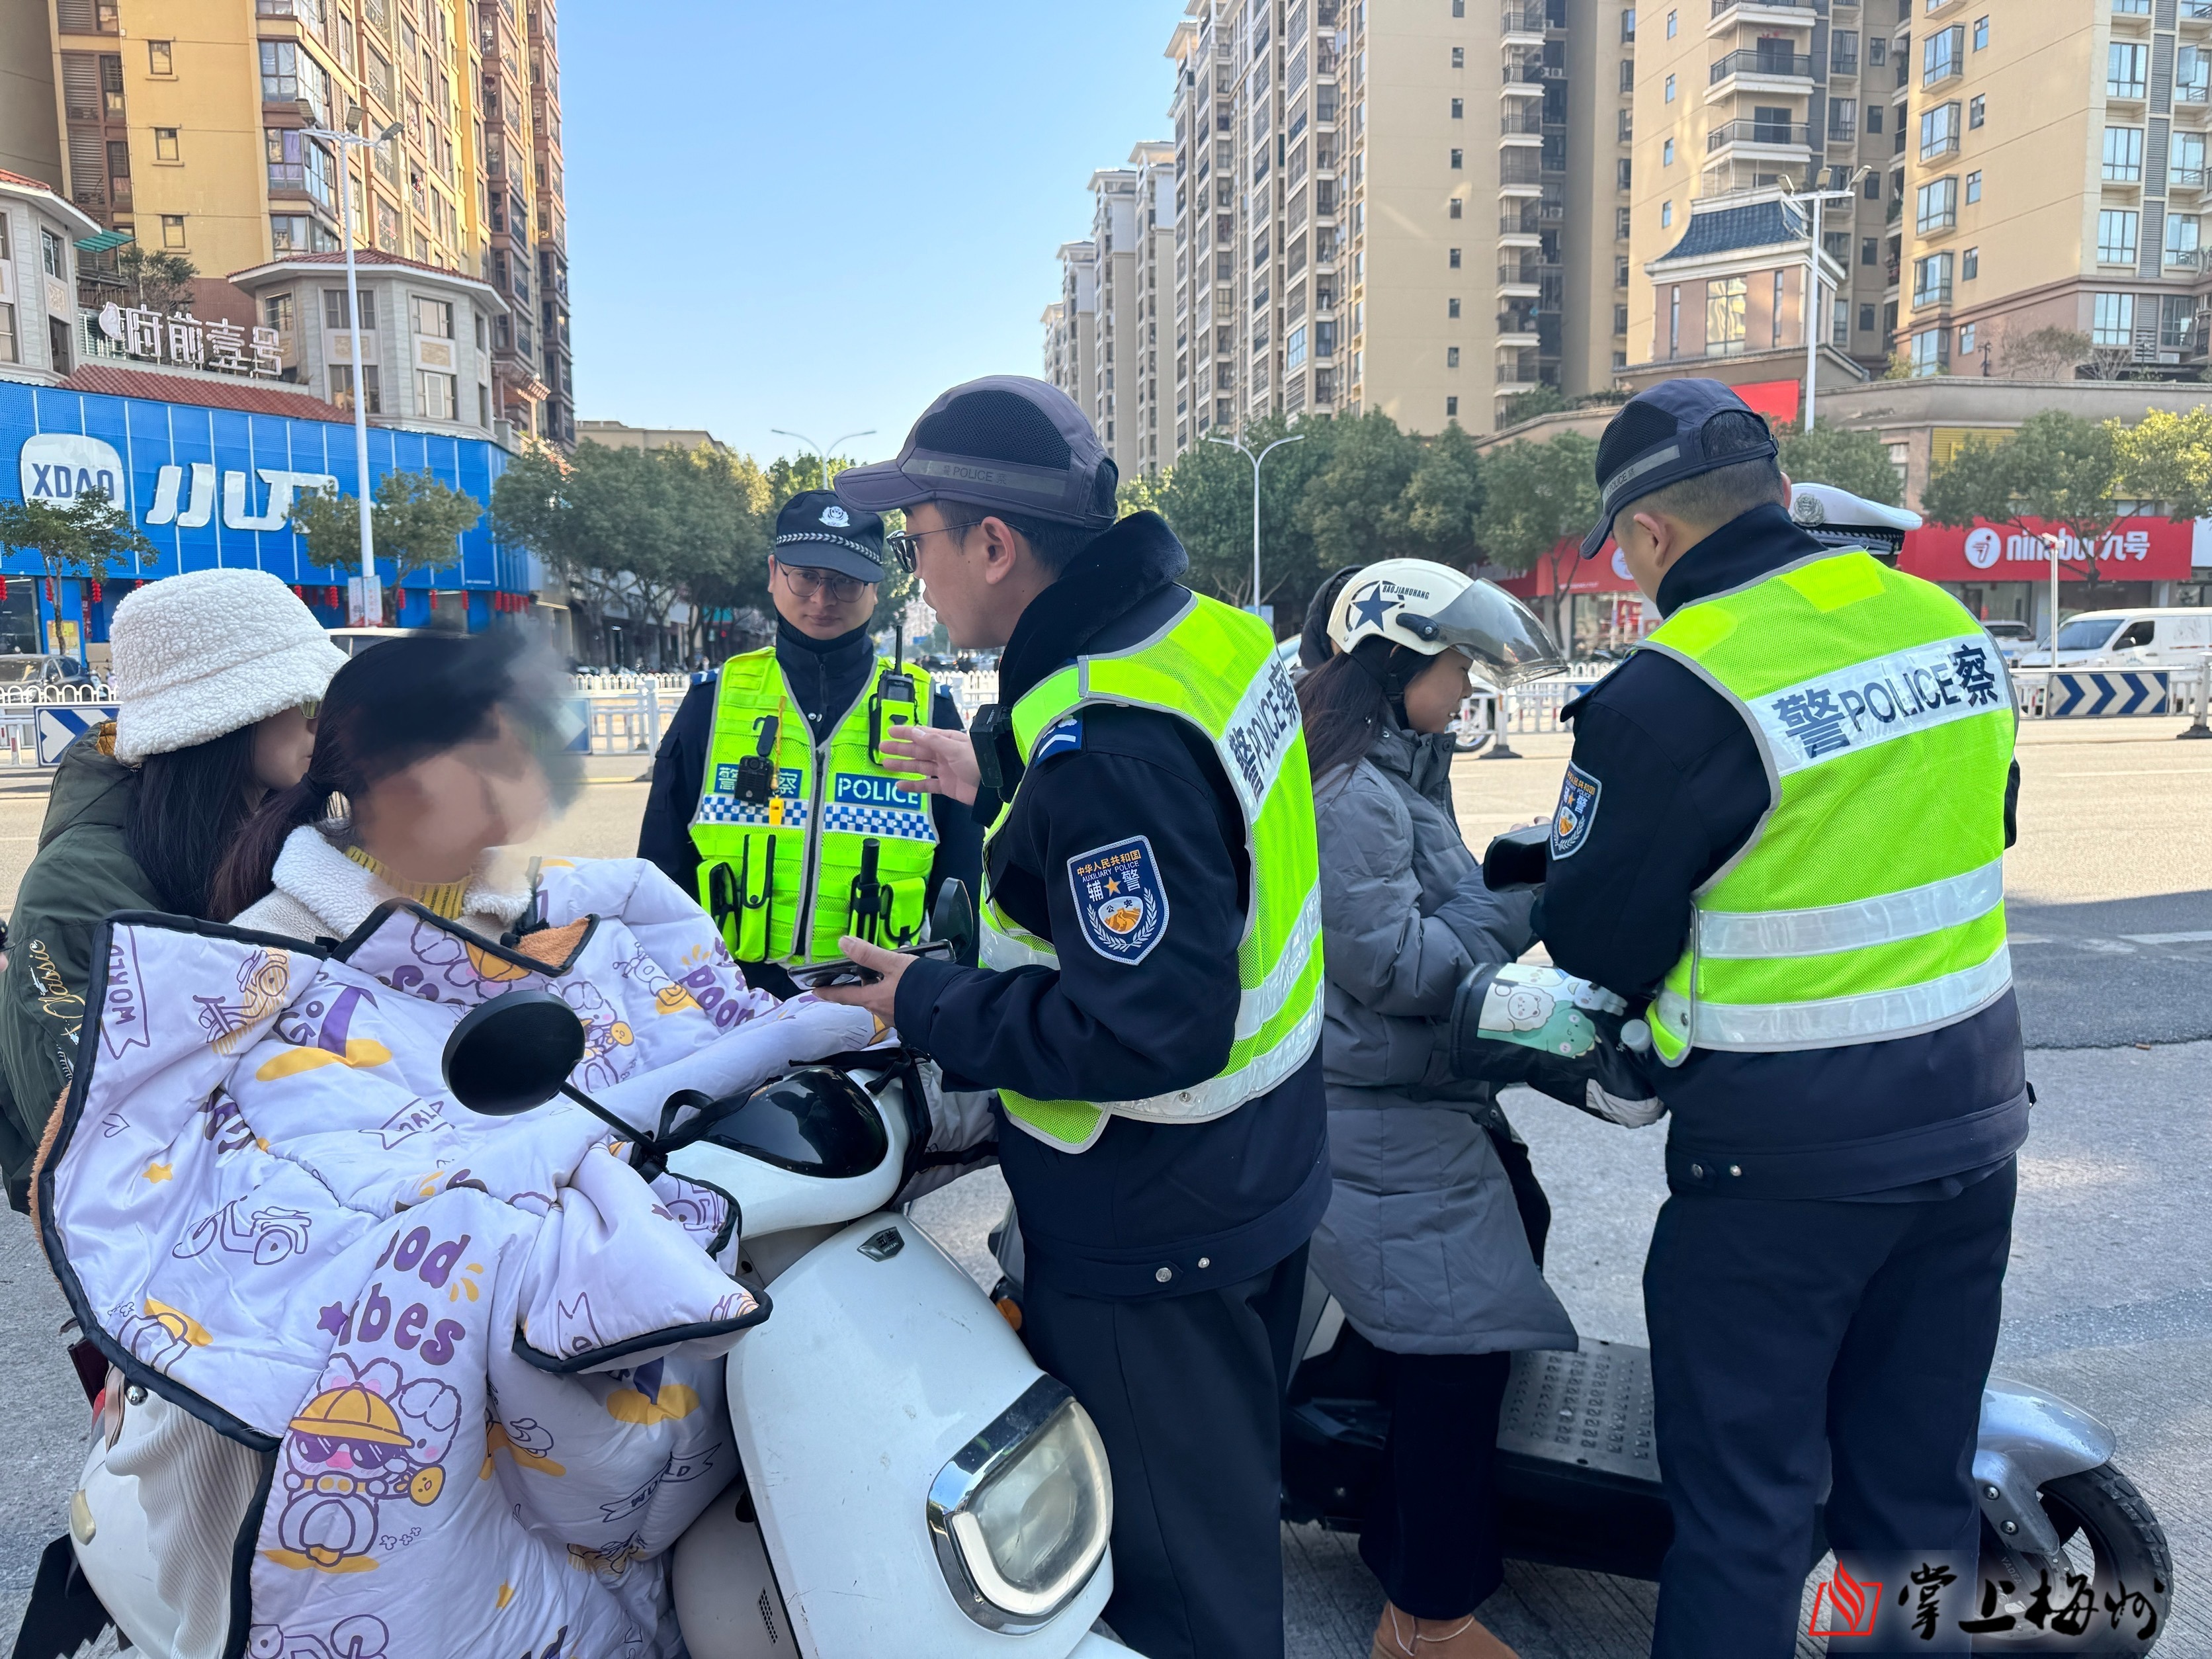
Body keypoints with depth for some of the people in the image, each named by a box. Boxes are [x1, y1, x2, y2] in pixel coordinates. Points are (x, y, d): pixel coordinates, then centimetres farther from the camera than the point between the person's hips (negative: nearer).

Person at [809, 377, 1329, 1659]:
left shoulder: (1103, 745, -31)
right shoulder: (1213, 634, -1)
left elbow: (1146, 1032, -31)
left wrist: (931, 1007, -18)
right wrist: (995, 782, 22)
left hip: (1149, 1240, -9)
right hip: (1263, 1174, 10)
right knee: (1228, 1493, 30)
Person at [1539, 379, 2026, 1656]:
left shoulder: (1673, 693, -21)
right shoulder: (1950, 625, 1)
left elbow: (1595, 941, -13)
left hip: (1786, 1155, -7)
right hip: (1973, 1119, 7)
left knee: (1746, 1497, 9)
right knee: (1920, 1468, 21)